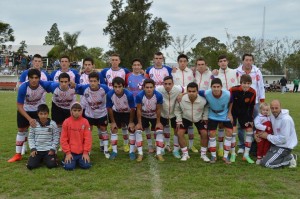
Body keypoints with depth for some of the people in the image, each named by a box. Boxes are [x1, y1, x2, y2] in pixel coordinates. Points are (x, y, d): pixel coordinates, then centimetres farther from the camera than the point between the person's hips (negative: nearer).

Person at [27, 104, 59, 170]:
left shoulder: (52, 124, -5)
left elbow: (56, 137, 0)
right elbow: (30, 137, 6)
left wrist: (53, 149, -7)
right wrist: (32, 148, -5)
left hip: (49, 150, -1)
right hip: (37, 149, 1)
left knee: (51, 165, -20)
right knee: (30, 165, -14)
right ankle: (39, 159, 19)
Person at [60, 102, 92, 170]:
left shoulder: (85, 121, -2)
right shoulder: (66, 122, -4)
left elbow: (88, 138, -2)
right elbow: (63, 139, -2)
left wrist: (86, 152, -7)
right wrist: (67, 153, -7)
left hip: (82, 152, 1)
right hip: (70, 152, -1)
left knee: (86, 165, -15)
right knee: (69, 167, -17)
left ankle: (79, 160, 18)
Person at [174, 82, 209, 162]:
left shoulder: (202, 100, -32)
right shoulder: (181, 99, -31)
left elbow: (207, 108, -5)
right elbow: (177, 110, -9)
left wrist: (205, 117, -8)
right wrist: (179, 120, -10)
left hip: (199, 119, 0)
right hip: (186, 118, 0)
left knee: (204, 133, -12)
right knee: (180, 133, -14)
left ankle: (203, 154, 8)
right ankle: (185, 154, 3)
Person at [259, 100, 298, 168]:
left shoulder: (286, 119, -25)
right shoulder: (273, 116, 0)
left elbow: (283, 139, -26)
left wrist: (267, 136, -17)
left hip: (285, 146, -9)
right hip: (277, 143, 9)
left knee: (266, 163, -15)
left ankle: (289, 159, -1)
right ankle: (286, 156, 14)